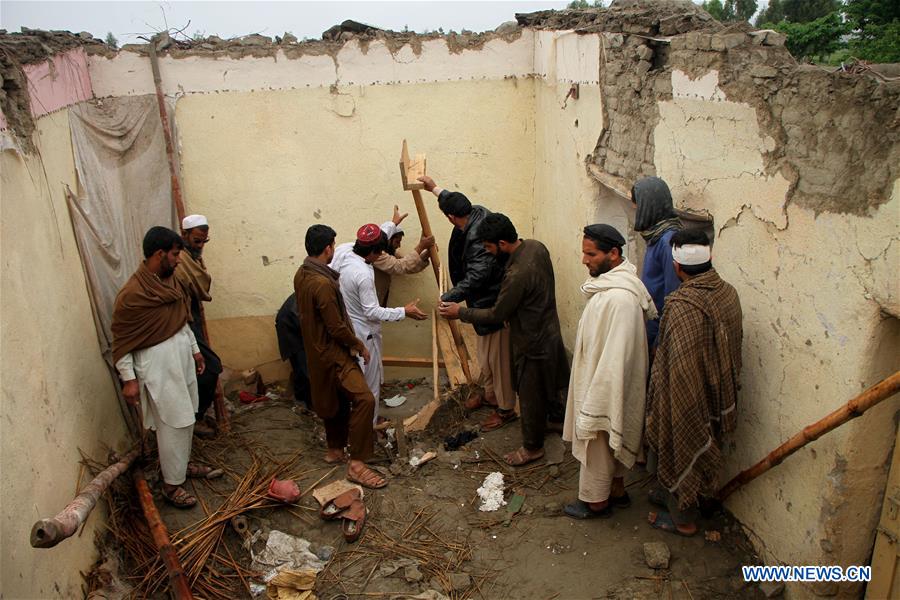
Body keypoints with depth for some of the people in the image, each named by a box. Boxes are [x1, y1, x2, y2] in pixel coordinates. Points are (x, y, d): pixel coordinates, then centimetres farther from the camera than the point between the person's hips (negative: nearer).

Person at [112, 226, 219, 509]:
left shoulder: (171, 280, 4)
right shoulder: (132, 294, -21)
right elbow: (121, 340, -16)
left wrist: (195, 349, 20)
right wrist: (128, 379, -16)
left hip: (182, 359, 8)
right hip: (158, 367, -8)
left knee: (186, 419, 19)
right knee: (173, 425, 0)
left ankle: (183, 463, 39)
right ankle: (172, 484, 14)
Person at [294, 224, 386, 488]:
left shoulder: (301, 274, 4)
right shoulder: (323, 283, -26)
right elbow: (337, 328, -23)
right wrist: (359, 345, -8)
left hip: (317, 349, 10)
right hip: (332, 352, -10)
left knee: (334, 400, 22)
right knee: (364, 399, -15)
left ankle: (334, 449, 36)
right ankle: (356, 464, -13)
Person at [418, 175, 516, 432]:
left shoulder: (478, 237, -31)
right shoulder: (478, 212, -1)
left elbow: (476, 277, -36)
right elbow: (455, 201, 21)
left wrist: (448, 298, -29)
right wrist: (434, 188, 30)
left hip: (495, 304, -10)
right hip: (486, 303, 10)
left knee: (498, 358, 5)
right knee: (484, 353, 24)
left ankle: (506, 409, 22)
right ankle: (490, 394, 44)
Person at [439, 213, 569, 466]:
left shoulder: (517, 274, -35)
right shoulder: (536, 246, -8)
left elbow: (496, 315, -23)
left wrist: (460, 312, -12)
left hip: (533, 341, -9)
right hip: (548, 329, 9)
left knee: (530, 394, 10)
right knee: (543, 386, 28)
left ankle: (532, 447, 29)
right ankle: (542, 422, 50)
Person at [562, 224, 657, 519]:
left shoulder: (619, 298, -31)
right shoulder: (611, 283, 1)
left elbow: (614, 357, -30)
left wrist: (594, 404, -24)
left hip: (605, 386, -9)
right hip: (599, 381, 9)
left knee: (597, 443, 10)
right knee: (610, 442, 24)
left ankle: (596, 501, 31)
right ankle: (617, 490, 42)